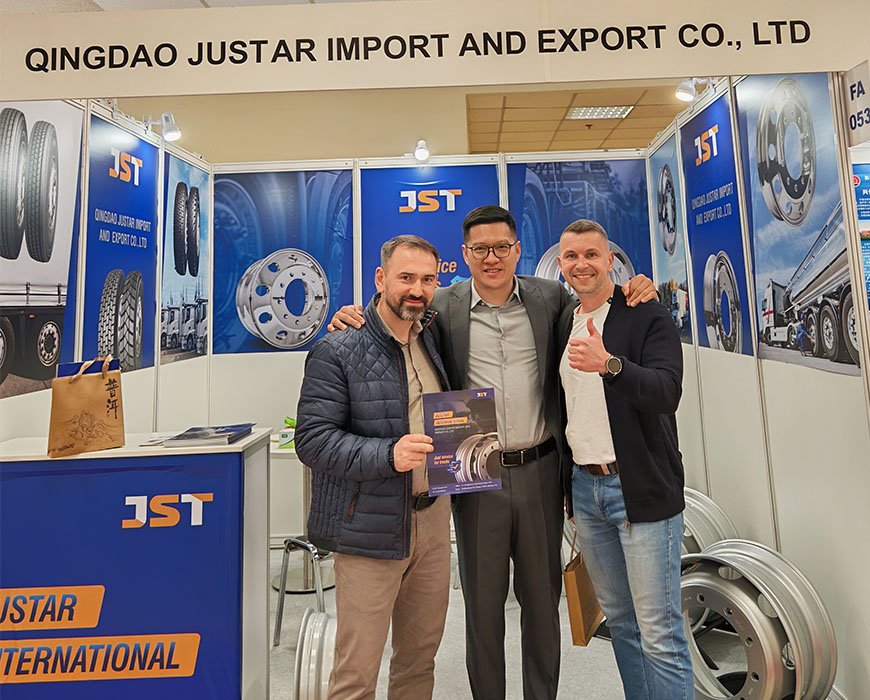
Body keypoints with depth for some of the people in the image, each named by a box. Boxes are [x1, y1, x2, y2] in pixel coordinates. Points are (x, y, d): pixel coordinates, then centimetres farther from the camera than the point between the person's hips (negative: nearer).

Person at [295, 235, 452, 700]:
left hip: (433, 519, 6)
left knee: (420, 658, 19)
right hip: (371, 528, -5)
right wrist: (388, 454, -27)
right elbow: (312, 439, -15)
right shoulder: (337, 352, -10)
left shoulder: (434, 340, 9)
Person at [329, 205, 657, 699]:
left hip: (541, 472, 2)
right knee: (483, 601, 15)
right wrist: (353, 318, -11)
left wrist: (636, 291, -4)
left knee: (542, 596, 18)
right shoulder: (443, 307, -3)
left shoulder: (550, 297, 2)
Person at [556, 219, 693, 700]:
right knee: (619, 620, 18)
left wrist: (609, 364, -38)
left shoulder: (648, 316, -6)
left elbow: (667, 390, -21)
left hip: (641, 488, -5)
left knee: (659, 633, 1)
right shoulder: (563, 323, 11)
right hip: (584, 486, 6)